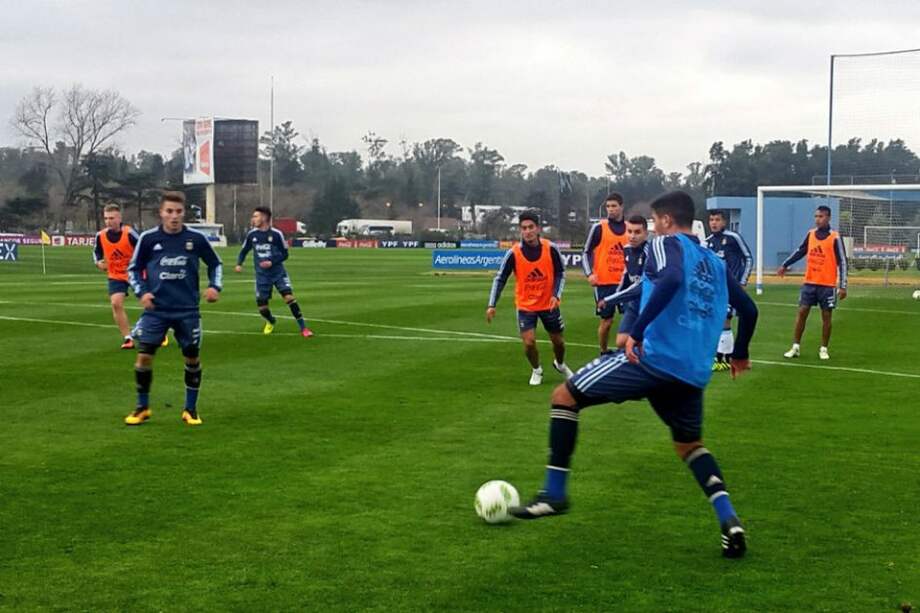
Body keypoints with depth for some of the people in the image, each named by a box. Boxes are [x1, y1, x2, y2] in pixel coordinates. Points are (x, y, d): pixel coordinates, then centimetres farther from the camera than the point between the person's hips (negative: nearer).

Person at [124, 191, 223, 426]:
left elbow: (215, 263, 11)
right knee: (144, 355, -6)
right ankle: (142, 407, 12)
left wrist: (215, 286, -5)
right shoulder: (148, 238, -4)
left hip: (187, 310, 1)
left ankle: (190, 409, 21)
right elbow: (134, 269, 7)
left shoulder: (196, 238, -3)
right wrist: (141, 292, -8)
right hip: (156, 309, 0)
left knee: (192, 357, 5)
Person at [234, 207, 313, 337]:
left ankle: (303, 327, -11)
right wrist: (239, 264, -8)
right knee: (262, 307, 2)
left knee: (289, 297, -21)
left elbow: (285, 254, -4)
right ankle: (271, 321, 38)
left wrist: (272, 262, -19)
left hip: (278, 272, -3)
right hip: (262, 276, 3)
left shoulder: (276, 234, -11)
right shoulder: (252, 234, -2)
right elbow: (244, 251, 10)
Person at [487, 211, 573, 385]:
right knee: (529, 342, -13)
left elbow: (560, 273, -2)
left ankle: (560, 364, 47)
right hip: (525, 306, -1)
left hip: (549, 304, 1)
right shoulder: (513, 253, -16)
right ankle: (537, 370, 19)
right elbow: (500, 279, -9)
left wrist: (556, 295, -16)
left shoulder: (550, 249, -14)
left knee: (558, 341, 13)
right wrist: (492, 305, -17)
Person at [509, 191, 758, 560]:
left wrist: (637, 331, -23)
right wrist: (740, 354, 42)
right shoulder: (715, 263, 22)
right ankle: (729, 521, 6)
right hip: (693, 373, 7)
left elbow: (671, 280, -22)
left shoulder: (666, 243, 1)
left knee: (564, 396, 5)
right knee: (689, 443, 26)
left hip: (653, 357, -7)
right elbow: (748, 309, 26)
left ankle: (554, 493, 2)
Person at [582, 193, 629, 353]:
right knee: (607, 320, 1)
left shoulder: (629, 228, 9)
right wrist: (589, 274, -12)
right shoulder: (598, 228, -2)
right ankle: (604, 353, 17)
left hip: (624, 282, 3)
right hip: (604, 283, -3)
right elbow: (586, 253, 0)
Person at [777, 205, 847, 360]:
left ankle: (824, 349, 14)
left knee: (826, 316, 4)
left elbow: (842, 262, -9)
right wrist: (785, 265, 22)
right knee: (802, 312, 1)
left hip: (827, 285, -4)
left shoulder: (835, 238, -9)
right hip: (809, 283, 4)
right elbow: (800, 251, 19)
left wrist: (843, 286, -13)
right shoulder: (810, 234, 4)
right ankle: (796, 347, 6)